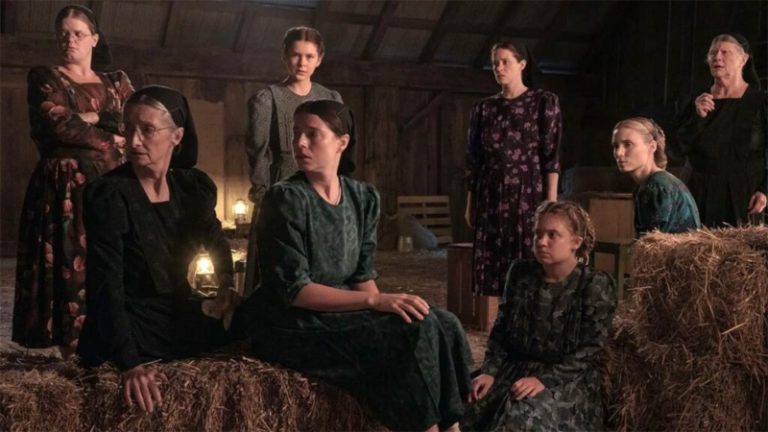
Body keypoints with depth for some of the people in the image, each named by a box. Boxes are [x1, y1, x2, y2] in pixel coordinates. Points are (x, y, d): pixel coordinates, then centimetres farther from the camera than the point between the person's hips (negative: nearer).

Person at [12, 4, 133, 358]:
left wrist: (89, 120, -6)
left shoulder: (116, 82, 19)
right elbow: (59, 125, -8)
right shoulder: (44, 78, 8)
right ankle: (72, 356, -6)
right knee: (70, 266, -9)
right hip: (64, 188, -3)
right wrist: (110, 139, -1)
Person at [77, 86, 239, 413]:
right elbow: (106, 286, -24)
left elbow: (215, 241, 21)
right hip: (130, 331, -5)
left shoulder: (195, 186, -1)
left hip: (182, 322, 6)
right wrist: (130, 364, -34)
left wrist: (225, 286, 5)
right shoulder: (108, 194, -16)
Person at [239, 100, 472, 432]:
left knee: (442, 324, -14)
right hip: (292, 322, -6)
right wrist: (375, 301, -27)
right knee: (413, 330, -23)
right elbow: (293, 290, -19)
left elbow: (363, 275, 7)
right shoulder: (285, 198, -14)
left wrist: (381, 302, -15)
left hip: (342, 309, 6)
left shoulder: (364, 197, 6)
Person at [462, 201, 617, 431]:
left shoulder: (596, 285, -9)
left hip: (567, 379, -4)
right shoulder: (520, 273, 4)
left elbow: (588, 351, -12)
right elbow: (501, 330, 8)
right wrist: (490, 371, -7)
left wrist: (544, 379, -22)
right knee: (462, 407, -18)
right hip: (515, 368, 4)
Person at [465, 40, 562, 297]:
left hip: (528, 194, -4)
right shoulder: (483, 108, 11)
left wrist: (551, 201, -12)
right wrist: (470, 203, 9)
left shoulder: (544, 102, 1)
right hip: (491, 198, 4)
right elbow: (473, 159, 12)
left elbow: (551, 155, -5)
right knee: (491, 267, 3)